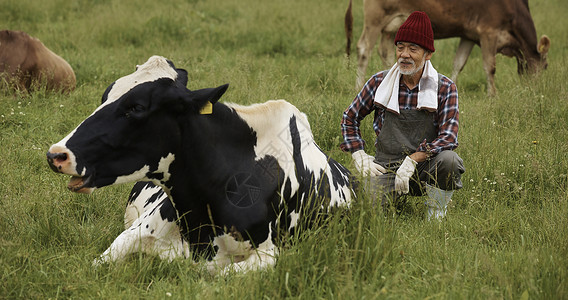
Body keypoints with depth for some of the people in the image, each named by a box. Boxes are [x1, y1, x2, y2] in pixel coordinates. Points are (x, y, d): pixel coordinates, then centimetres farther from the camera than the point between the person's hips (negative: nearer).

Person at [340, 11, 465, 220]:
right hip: (386, 169, 1)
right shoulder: (379, 82, 2)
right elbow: (349, 118, 15)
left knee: (448, 159, -34)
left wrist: (413, 160, -25)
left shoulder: (445, 88, -3)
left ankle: (436, 216, -7)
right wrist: (360, 157, 2)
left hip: (425, 169, -1)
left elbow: (448, 137, -14)